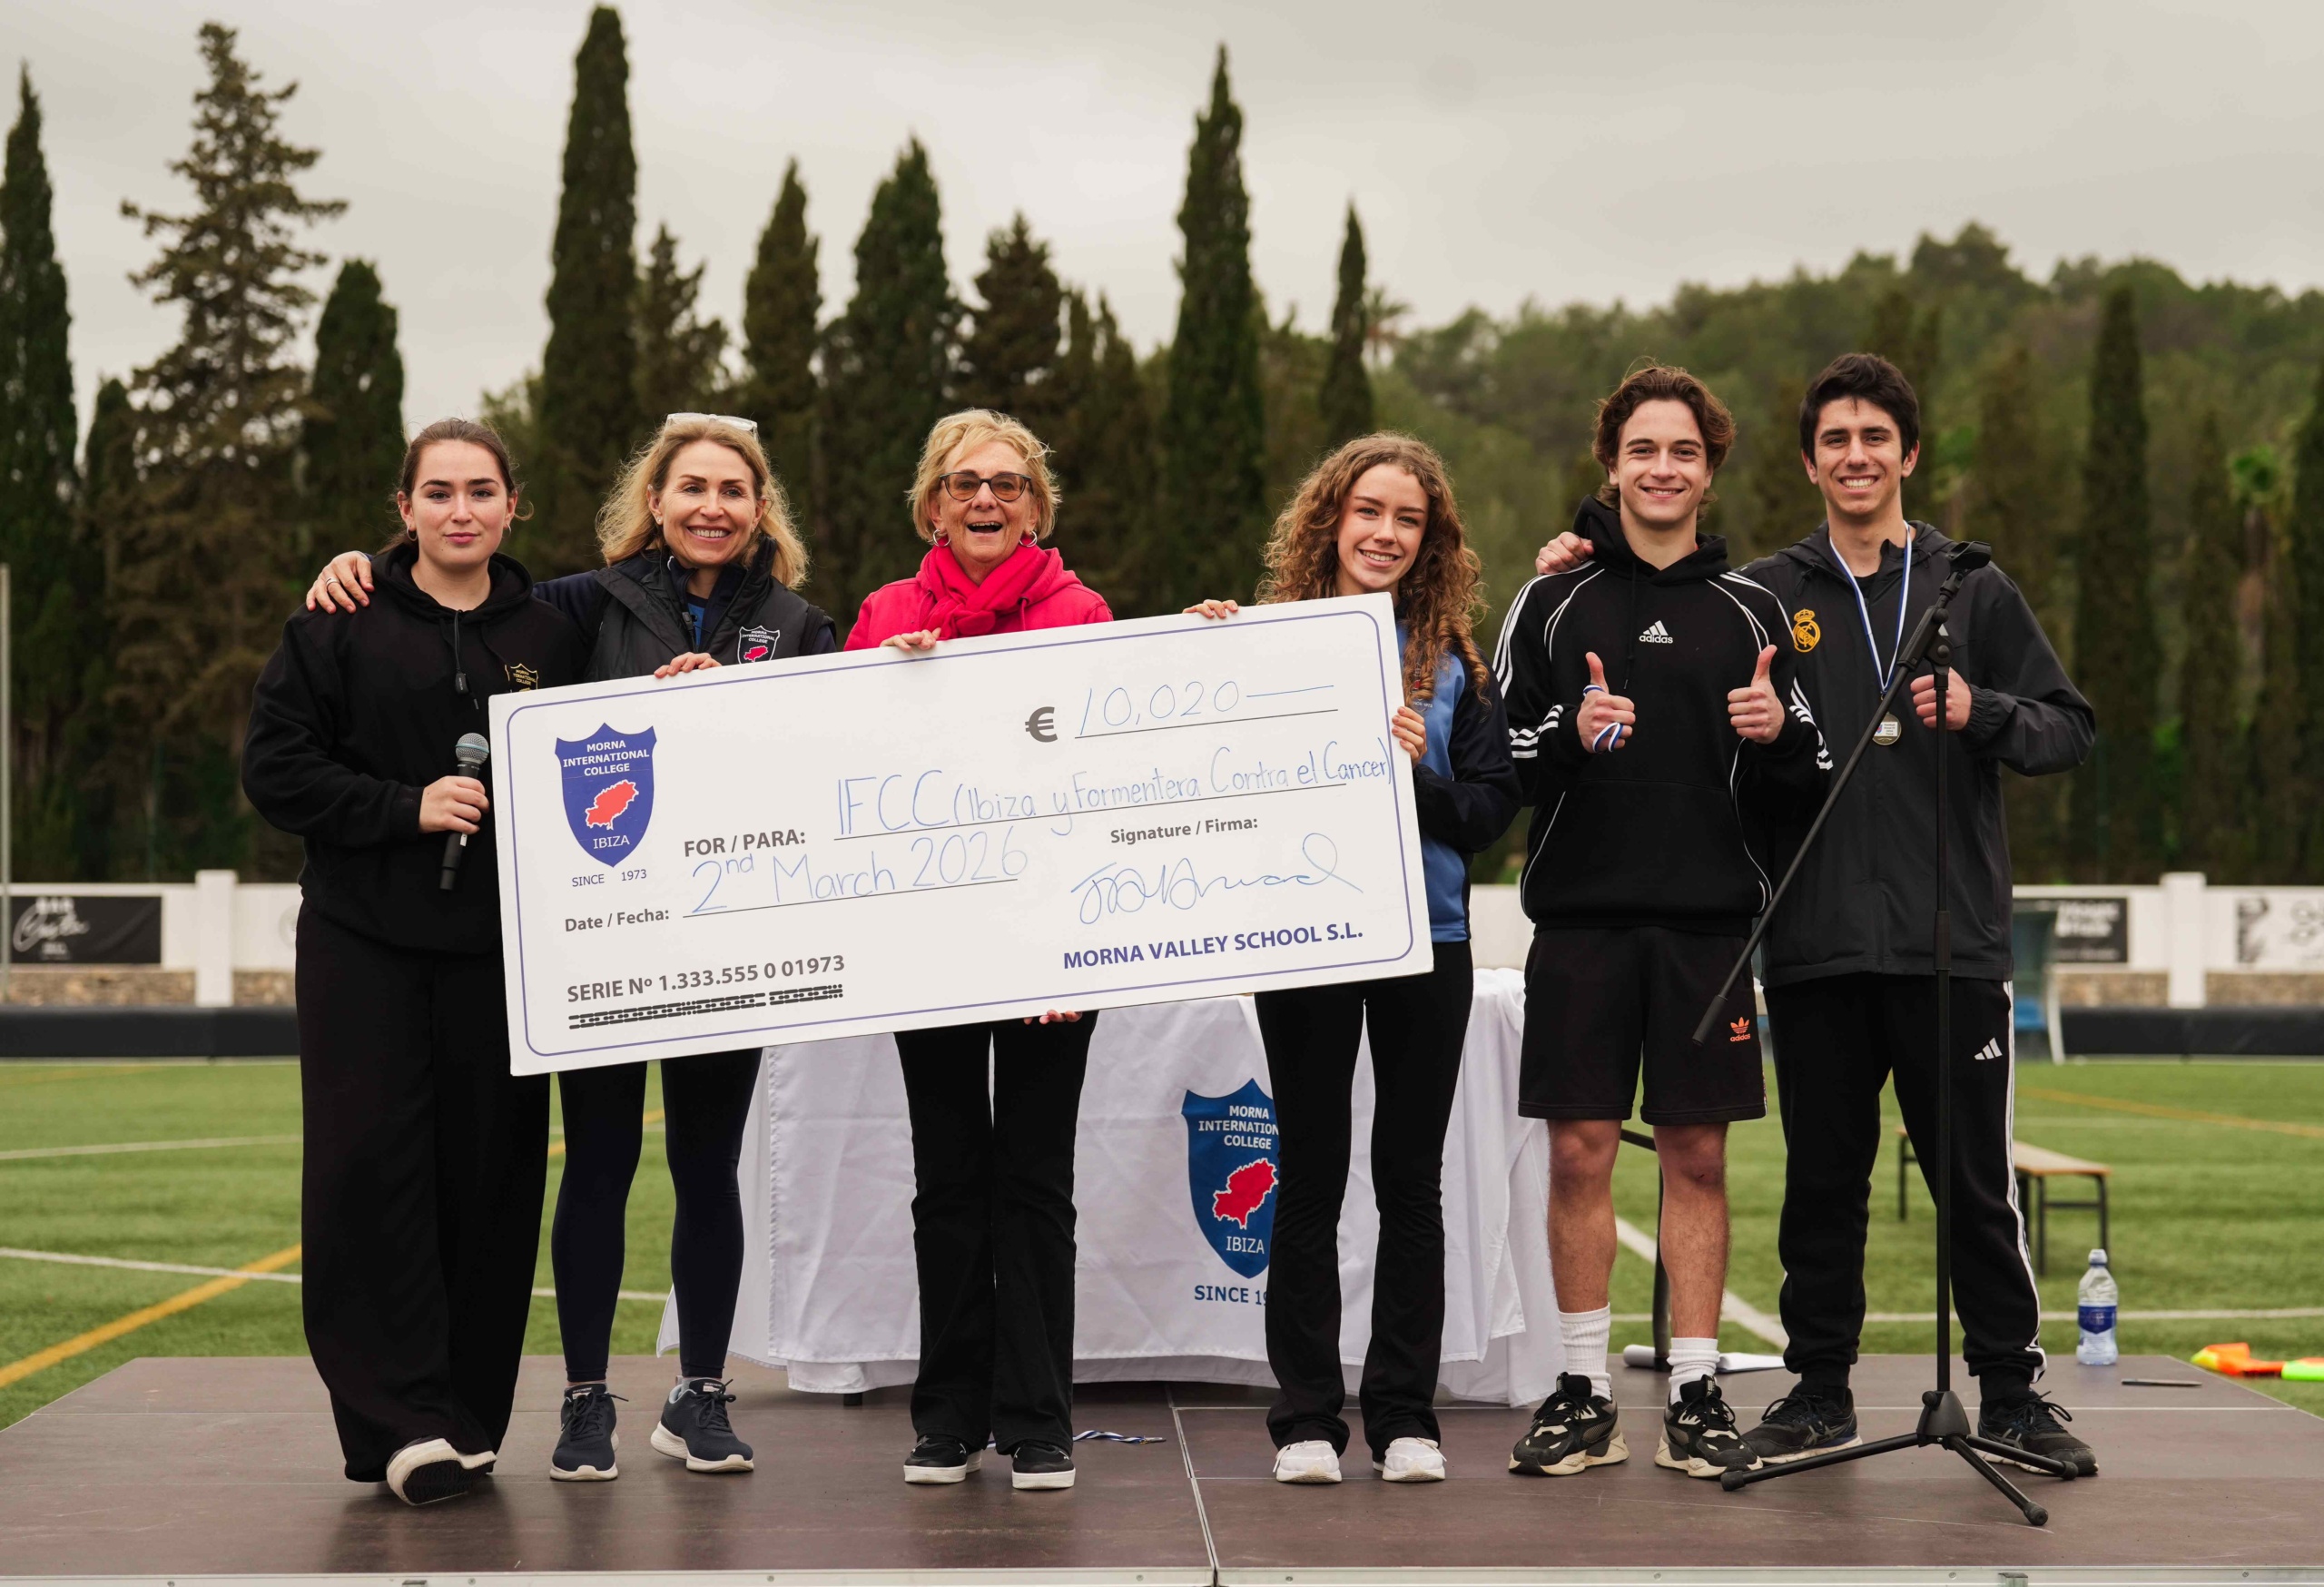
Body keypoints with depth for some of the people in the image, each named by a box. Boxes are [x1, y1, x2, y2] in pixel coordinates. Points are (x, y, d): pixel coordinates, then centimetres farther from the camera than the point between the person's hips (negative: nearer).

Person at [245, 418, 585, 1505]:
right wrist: (408, 806, -12)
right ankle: (399, 1416, -6)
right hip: (365, 937, -2)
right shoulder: (341, 624, 3)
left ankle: (467, 1413, 12)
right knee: (368, 1168, -9)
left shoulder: (547, 637, 10)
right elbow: (274, 766, -2)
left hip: (498, 946, 2)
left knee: (488, 1177, 1)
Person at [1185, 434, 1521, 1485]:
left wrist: (1420, 775, -16)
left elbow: (1494, 808, 2)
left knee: (1411, 1177, 6)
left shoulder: (1456, 657, 7)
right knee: (1310, 1175, 4)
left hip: (1427, 934, 1)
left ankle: (1405, 1412, 14)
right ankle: (1306, 1415, 11)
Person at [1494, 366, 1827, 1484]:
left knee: (1697, 1154, 3)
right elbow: (1495, 760, 2)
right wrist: (1570, 734, -16)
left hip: (1710, 924, 1)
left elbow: (1809, 785, 10)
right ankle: (1584, 1394, 10)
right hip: (1582, 920, -1)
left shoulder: (1751, 612, 10)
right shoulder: (1552, 604, 6)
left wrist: (1780, 734, -11)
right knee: (1579, 1151, 0)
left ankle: (1696, 1395, 11)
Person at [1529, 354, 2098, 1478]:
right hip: (1815, 943, 1)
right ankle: (1820, 1390, 19)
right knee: (1822, 1177, 8)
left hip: (1950, 941, -1)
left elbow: (2070, 730, 8)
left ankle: (2011, 1389, 13)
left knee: (1974, 1177, 1)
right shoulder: (1765, 595, 9)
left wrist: (1981, 713, -12)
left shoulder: (1971, 589, 8)